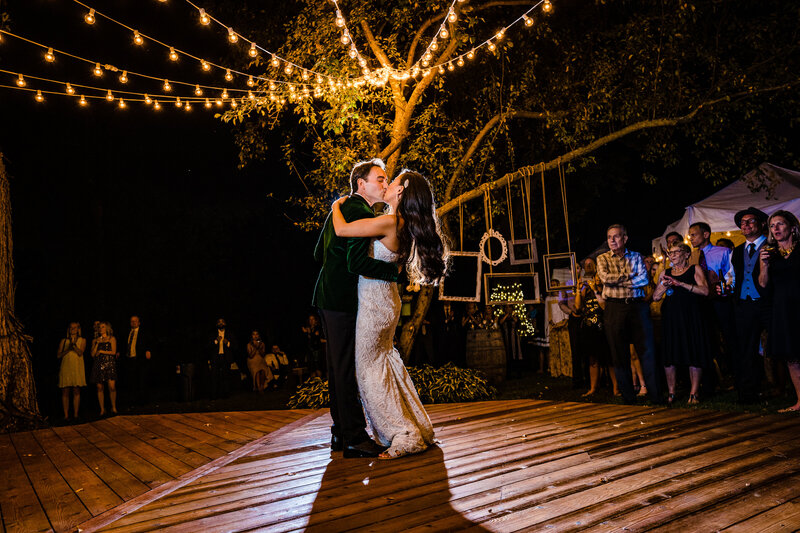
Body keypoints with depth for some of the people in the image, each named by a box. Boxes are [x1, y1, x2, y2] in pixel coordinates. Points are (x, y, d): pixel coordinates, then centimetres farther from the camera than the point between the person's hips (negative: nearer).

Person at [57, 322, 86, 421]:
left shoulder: (82, 340, 9)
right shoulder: (64, 340, 11)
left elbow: (80, 353, -5)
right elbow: (59, 355, 6)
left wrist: (74, 344, -19)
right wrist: (68, 349, -8)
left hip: (77, 368, 0)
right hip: (66, 368, 1)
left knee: (76, 392, 0)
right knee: (65, 392, -2)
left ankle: (75, 414, 5)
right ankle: (66, 415, 2)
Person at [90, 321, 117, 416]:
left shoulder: (112, 339, 9)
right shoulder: (95, 341, 17)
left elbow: (113, 352, 0)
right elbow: (93, 354, 7)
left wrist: (101, 351, -2)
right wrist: (97, 343, -1)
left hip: (110, 364, -3)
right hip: (98, 365, 3)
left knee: (112, 387, -13)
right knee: (99, 387, 1)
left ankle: (113, 407, 1)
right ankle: (102, 409, 10)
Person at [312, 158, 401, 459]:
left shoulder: (340, 207, 17)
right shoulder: (361, 212, -14)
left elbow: (319, 253, 22)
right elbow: (357, 262, -25)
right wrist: (394, 271, -16)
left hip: (328, 296, 10)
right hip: (343, 299, -10)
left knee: (338, 365, 14)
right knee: (347, 367, -6)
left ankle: (341, 431, 24)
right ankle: (353, 438, 0)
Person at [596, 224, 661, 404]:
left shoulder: (636, 257, 12)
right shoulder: (602, 259, 9)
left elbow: (644, 279, -2)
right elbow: (605, 278, -9)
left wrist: (618, 280, -8)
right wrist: (629, 276, -4)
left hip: (638, 306, 1)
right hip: (614, 308, -1)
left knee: (647, 350, -2)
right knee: (620, 354, 2)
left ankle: (655, 396, 6)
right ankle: (628, 398, 11)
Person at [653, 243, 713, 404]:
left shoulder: (695, 269, 6)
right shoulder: (665, 273, 16)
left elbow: (704, 291, -8)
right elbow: (656, 297, 14)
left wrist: (681, 283, -15)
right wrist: (665, 285, -5)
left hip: (691, 317, -3)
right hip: (670, 317, 3)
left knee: (694, 353, -4)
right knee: (669, 354, 0)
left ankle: (694, 392, 5)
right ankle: (671, 392, 10)